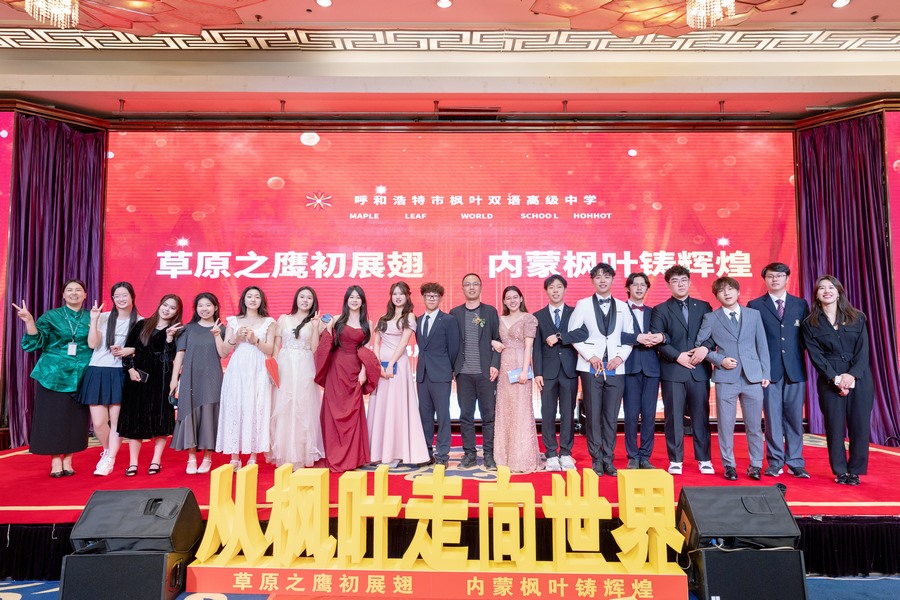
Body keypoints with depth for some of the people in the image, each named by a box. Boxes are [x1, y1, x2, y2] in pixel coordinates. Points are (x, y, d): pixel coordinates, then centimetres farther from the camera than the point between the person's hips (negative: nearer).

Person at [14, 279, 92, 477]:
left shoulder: (91, 317, 7)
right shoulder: (51, 316, 3)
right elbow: (35, 342, -3)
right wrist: (29, 321, -18)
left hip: (80, 376, 1)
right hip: (54, 374, -1)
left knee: (75, 418, 4)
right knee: (53, 416, 1)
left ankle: (67, 460, 15)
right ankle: (55, 461, 11)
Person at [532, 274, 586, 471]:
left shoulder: (575, 313, 7)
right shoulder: (538, 316, 8)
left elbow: (583, 333, -13)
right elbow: (536, 347, 2)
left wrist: (559, 336, -18)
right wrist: (537, 372, -6)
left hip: (569, 370, 0)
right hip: (548, 371, 0)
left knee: (568, 414, 5)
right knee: (548, 414, 2)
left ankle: (565, 454, 14)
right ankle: (551, 455, 11)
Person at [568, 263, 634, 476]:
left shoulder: (622, 306, 12)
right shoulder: (583, 305, 4)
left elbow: (629, 336, 11)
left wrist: (620, 357, -4)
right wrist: (590, 356, -9)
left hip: (615, 368, 2)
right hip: (591, 367, -2)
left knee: (611, 417, 4)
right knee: (593, 416, 1)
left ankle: (608, 459, 14)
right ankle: (597, 460, 11)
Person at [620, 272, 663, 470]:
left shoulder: (653, 312, 17)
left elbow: (661, 334, 8)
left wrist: (660, 337, -13)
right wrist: (638, 338, -20)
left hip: (651, 367, 4)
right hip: (630, 367, -4)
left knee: (649, 414, 5)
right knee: (631, 414, -1)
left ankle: (645, 456, 15)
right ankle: (633, 457, 11)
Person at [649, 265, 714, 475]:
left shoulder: (704, 307, 12)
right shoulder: (660, 310, 5)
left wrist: (705, 348, -13)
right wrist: (678, 356, -12)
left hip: (699, 370, 2)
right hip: (672, 371, -1)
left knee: (701, 416, 6)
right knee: (674, 417, 2)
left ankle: (704, 460, 16)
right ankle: (676, 460, 11)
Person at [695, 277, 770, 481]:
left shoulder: (754, 314, 10)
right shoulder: (710, 318, 4)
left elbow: (762, 346, 9)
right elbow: (700, 346, 4)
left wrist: (765, 373, 4)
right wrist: (719, 360, -9)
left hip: (753, 377, 2)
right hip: (726, 379, -1)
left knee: (754, 425, 7)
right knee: (726, 425, 2)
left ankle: (756, 465, 20)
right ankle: (729, 466, 14)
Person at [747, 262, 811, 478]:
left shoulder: (801, 304, 11)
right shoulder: (755, 305, 5)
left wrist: (801, 359, 0)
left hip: (795, 369, 2)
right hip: (768, 370, -2)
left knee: (795, 417, 5)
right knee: (772, 417, 3)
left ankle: (795, 462, 14)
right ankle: (775, 462, 11)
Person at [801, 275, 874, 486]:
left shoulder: (857, 318, 7)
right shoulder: (810, 324, 3)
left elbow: (863, 350, 0)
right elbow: (816, 356, -3)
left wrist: (852, 375, -14)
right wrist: (835, 379, -14)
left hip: (859, 379, 1)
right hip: (829, 381, -1)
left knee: (860, 425, 1)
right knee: (834, 426, 1)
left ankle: (855, 471, 13)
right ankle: (840, 471, 12)